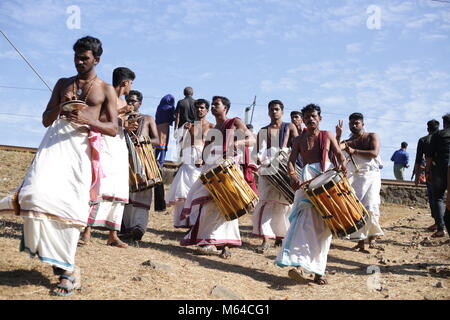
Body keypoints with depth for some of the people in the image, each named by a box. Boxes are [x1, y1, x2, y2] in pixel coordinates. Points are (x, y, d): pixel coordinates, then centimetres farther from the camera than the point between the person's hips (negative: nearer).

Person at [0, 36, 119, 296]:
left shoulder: (106, 90, 12)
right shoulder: (63, 84, 21)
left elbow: (114, 129, 2)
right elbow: (46, 120, 19)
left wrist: (87, 119, -15)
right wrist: (60, 106, -1)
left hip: (81, 146, -2)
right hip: (55, 139, 2)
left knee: (70, 204, -10)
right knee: (40, 193, -18)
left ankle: (66, 267, 3)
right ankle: (67, 266, -6)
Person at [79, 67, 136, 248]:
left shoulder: (122, 102, 22)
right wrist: (119, 112, -13)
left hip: (120, 147, 8)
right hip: (103, 145, -8)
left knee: (118, 191, 2)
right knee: (99, 187, -16)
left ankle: (113, 235, 4)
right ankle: (87, 231, -14)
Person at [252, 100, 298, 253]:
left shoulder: (289, 127, 11)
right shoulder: (263, 131, 14)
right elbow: (259, 152, 8)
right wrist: (262, 159, -14)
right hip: (267, 170, 0)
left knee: (283, 202, 5)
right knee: (266, 201, -11)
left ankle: (280, 236, 20)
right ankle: (265, 240, -15)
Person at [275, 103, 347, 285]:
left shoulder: (327, 136, 12)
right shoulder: (299, 140, 13)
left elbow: (340, 156, 4)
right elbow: (291, 161, 4)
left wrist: (343, 166, -20)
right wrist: (293, 176, -18)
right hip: (307, 180, 0)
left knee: (323, 224, -1)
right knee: (306, 219, -17)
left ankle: (318, 270, 2)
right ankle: (300, 264, -30)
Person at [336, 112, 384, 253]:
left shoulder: (372, 136, 7)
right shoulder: (349, 142, 12)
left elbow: (374, 153, -11)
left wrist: (354, 151, -12)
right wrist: (338, 135, -19)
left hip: (371, 175, -3)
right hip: (355, 177, 3)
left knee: (370, 206, -11)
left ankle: (372, 235, 12)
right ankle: (360, 239, -1)